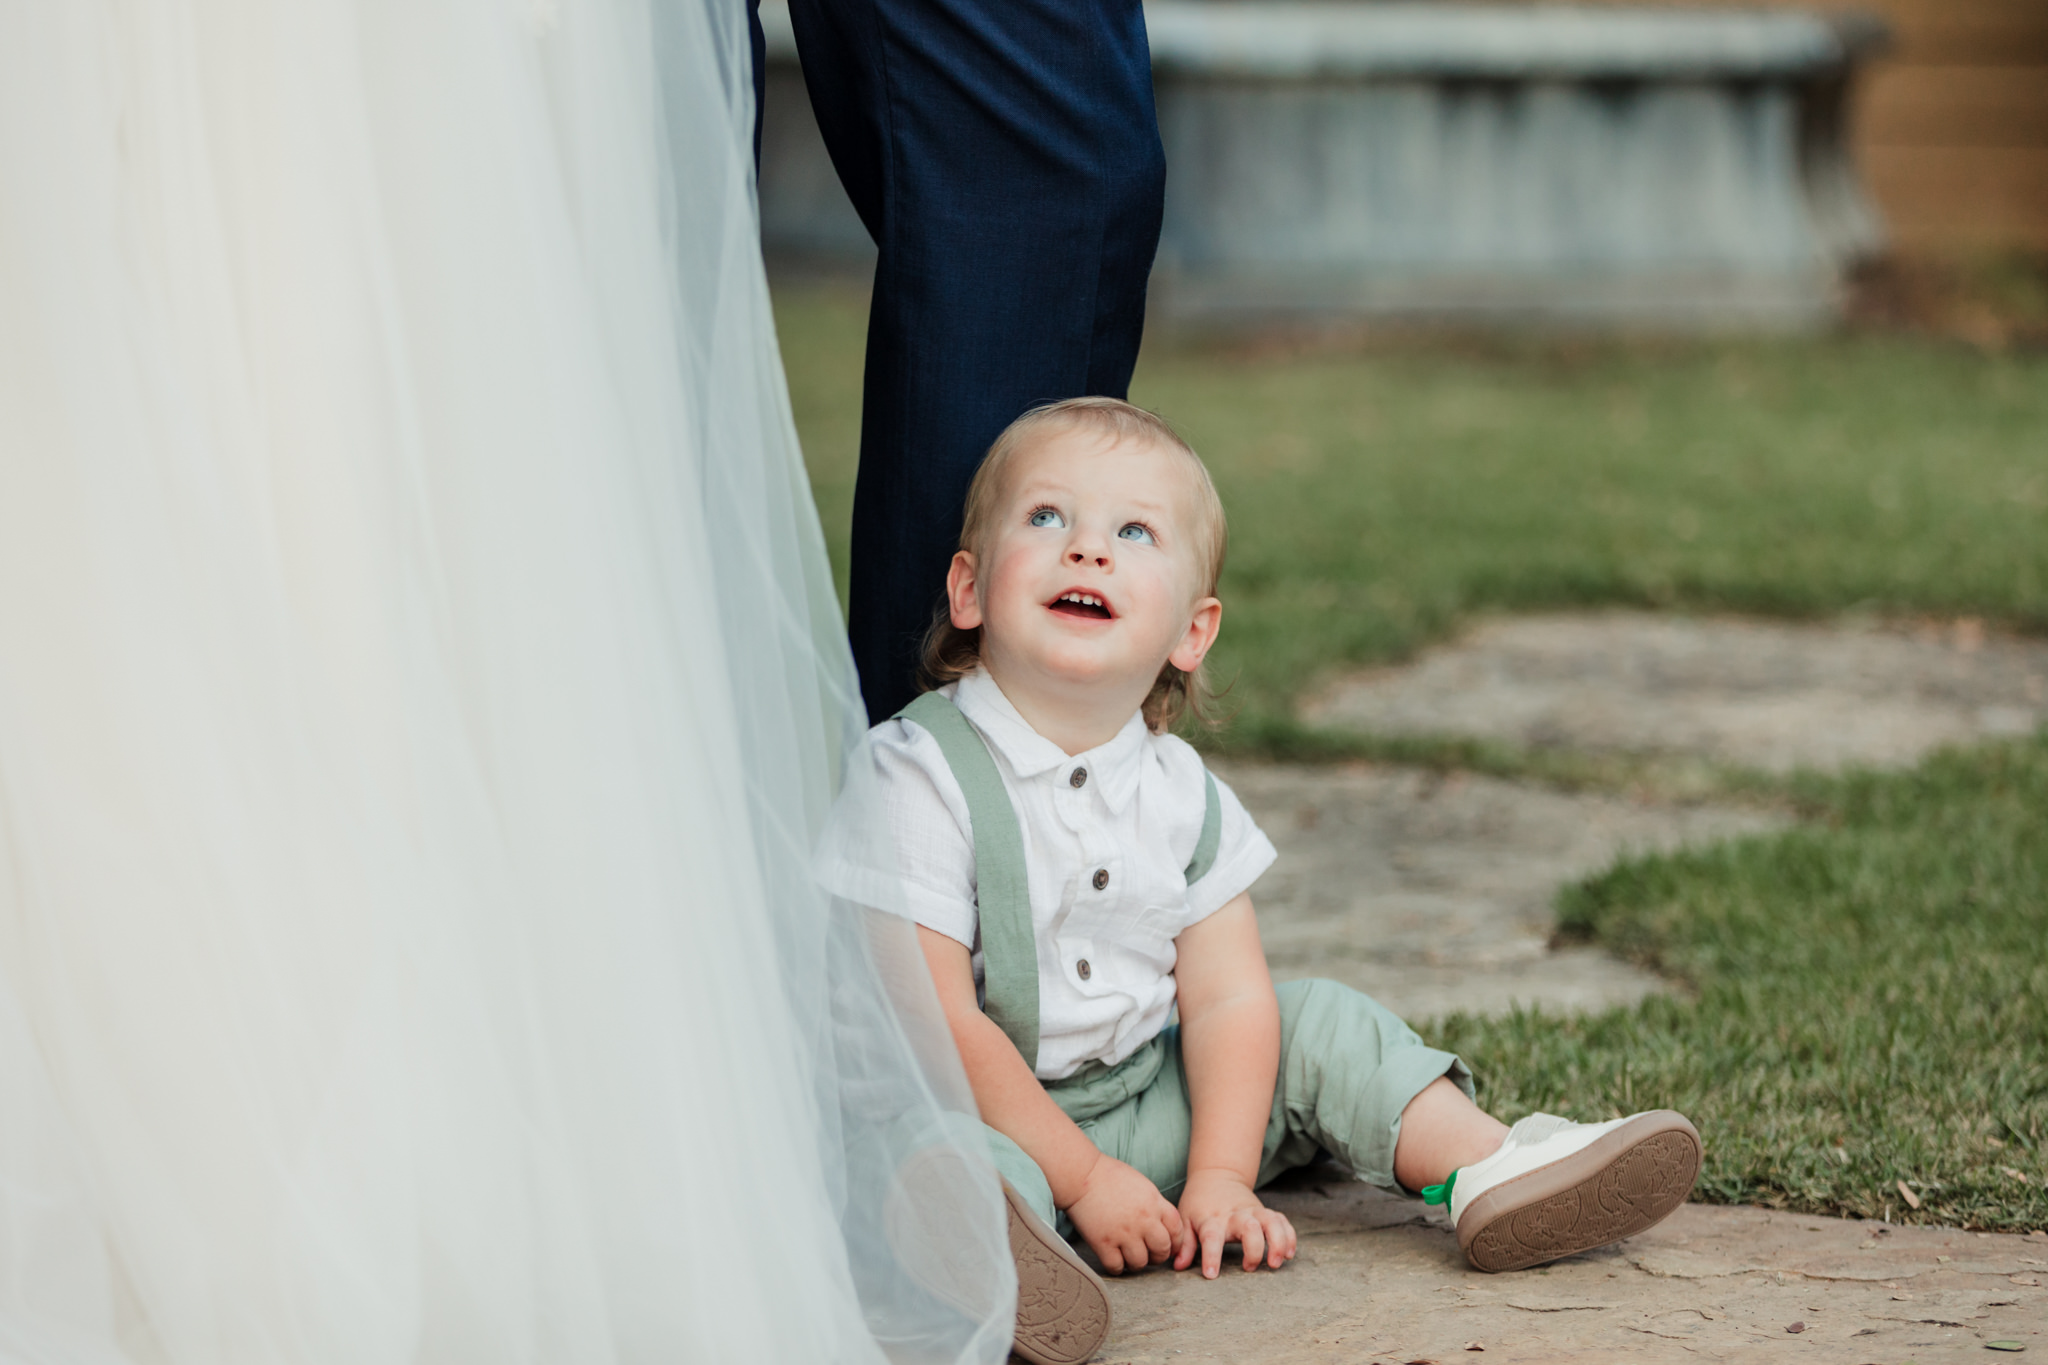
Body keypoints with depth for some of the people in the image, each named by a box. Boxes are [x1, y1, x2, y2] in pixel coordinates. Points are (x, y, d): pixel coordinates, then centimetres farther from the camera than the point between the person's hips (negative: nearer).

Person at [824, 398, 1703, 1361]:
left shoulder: (1182, 793, 3)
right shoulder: (922, 777, -15)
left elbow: (1226, 999, 2)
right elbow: (939, 1020, -19)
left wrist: (1220, 1179, -11)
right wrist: (1085, 1177, -20)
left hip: (1145, 1102, 6)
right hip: (989, 1108, -6)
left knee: (1318, 1025, 1)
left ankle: (1490, 1171, -6)